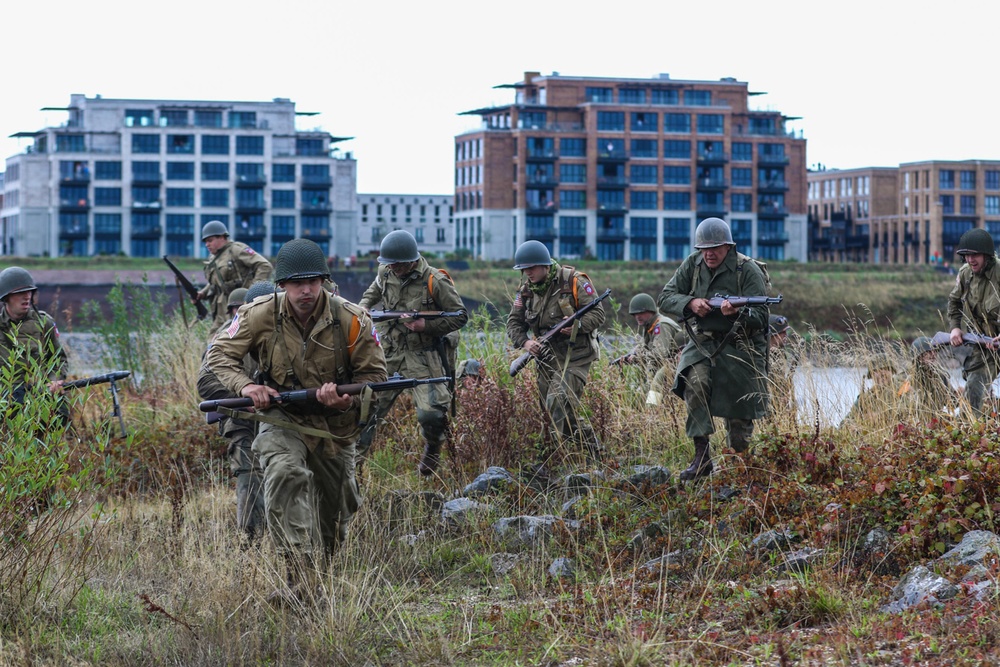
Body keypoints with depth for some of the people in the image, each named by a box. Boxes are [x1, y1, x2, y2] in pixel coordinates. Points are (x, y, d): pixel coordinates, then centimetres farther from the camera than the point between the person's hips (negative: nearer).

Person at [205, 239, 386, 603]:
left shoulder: (352, 320, -18)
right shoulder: (261, 314, -17)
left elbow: (374, 374, -7)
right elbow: (219, 354, -7)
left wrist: (347, 398, -28)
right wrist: (245, 386, -26)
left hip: (335, 423, 2)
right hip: (282, 417, -2)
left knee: (335, 508, 17)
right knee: (284, 473, -33)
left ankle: (324, 570, 52)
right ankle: (300, 575, -36)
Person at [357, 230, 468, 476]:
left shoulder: (435, 281, -13)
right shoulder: (385, 273, 3)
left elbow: (461, 316, -7)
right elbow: (372, 293, 25)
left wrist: (427, 326, -19)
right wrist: (363, 307, 2)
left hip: (424, 357, -5)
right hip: (390, 354, 5)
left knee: (431, 414, -15)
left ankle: (432, 450, 18)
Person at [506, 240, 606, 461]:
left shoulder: (574, 281, -11)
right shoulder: (526, 290, 6)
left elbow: (597, 314, -12)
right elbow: (514, 322, 7)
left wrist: (577, 325, -31)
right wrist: (524, 342, -14)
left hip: (575, 357, -7)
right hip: (547, 358, 7)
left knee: (558, 405, -20)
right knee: (550, 410, 6)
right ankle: (594, 453, 17)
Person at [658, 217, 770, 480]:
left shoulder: (748, 270, -11)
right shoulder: (693, 265, 1)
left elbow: (760, 317, -17)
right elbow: (665, 298, 0)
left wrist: (739, 312, -39)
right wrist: (691, 303, -20)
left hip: (740, 347, -2)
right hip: (703, 343, 2)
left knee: (739, 416, 1)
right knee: (695, 383, -27)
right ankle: (701, 456, -25)